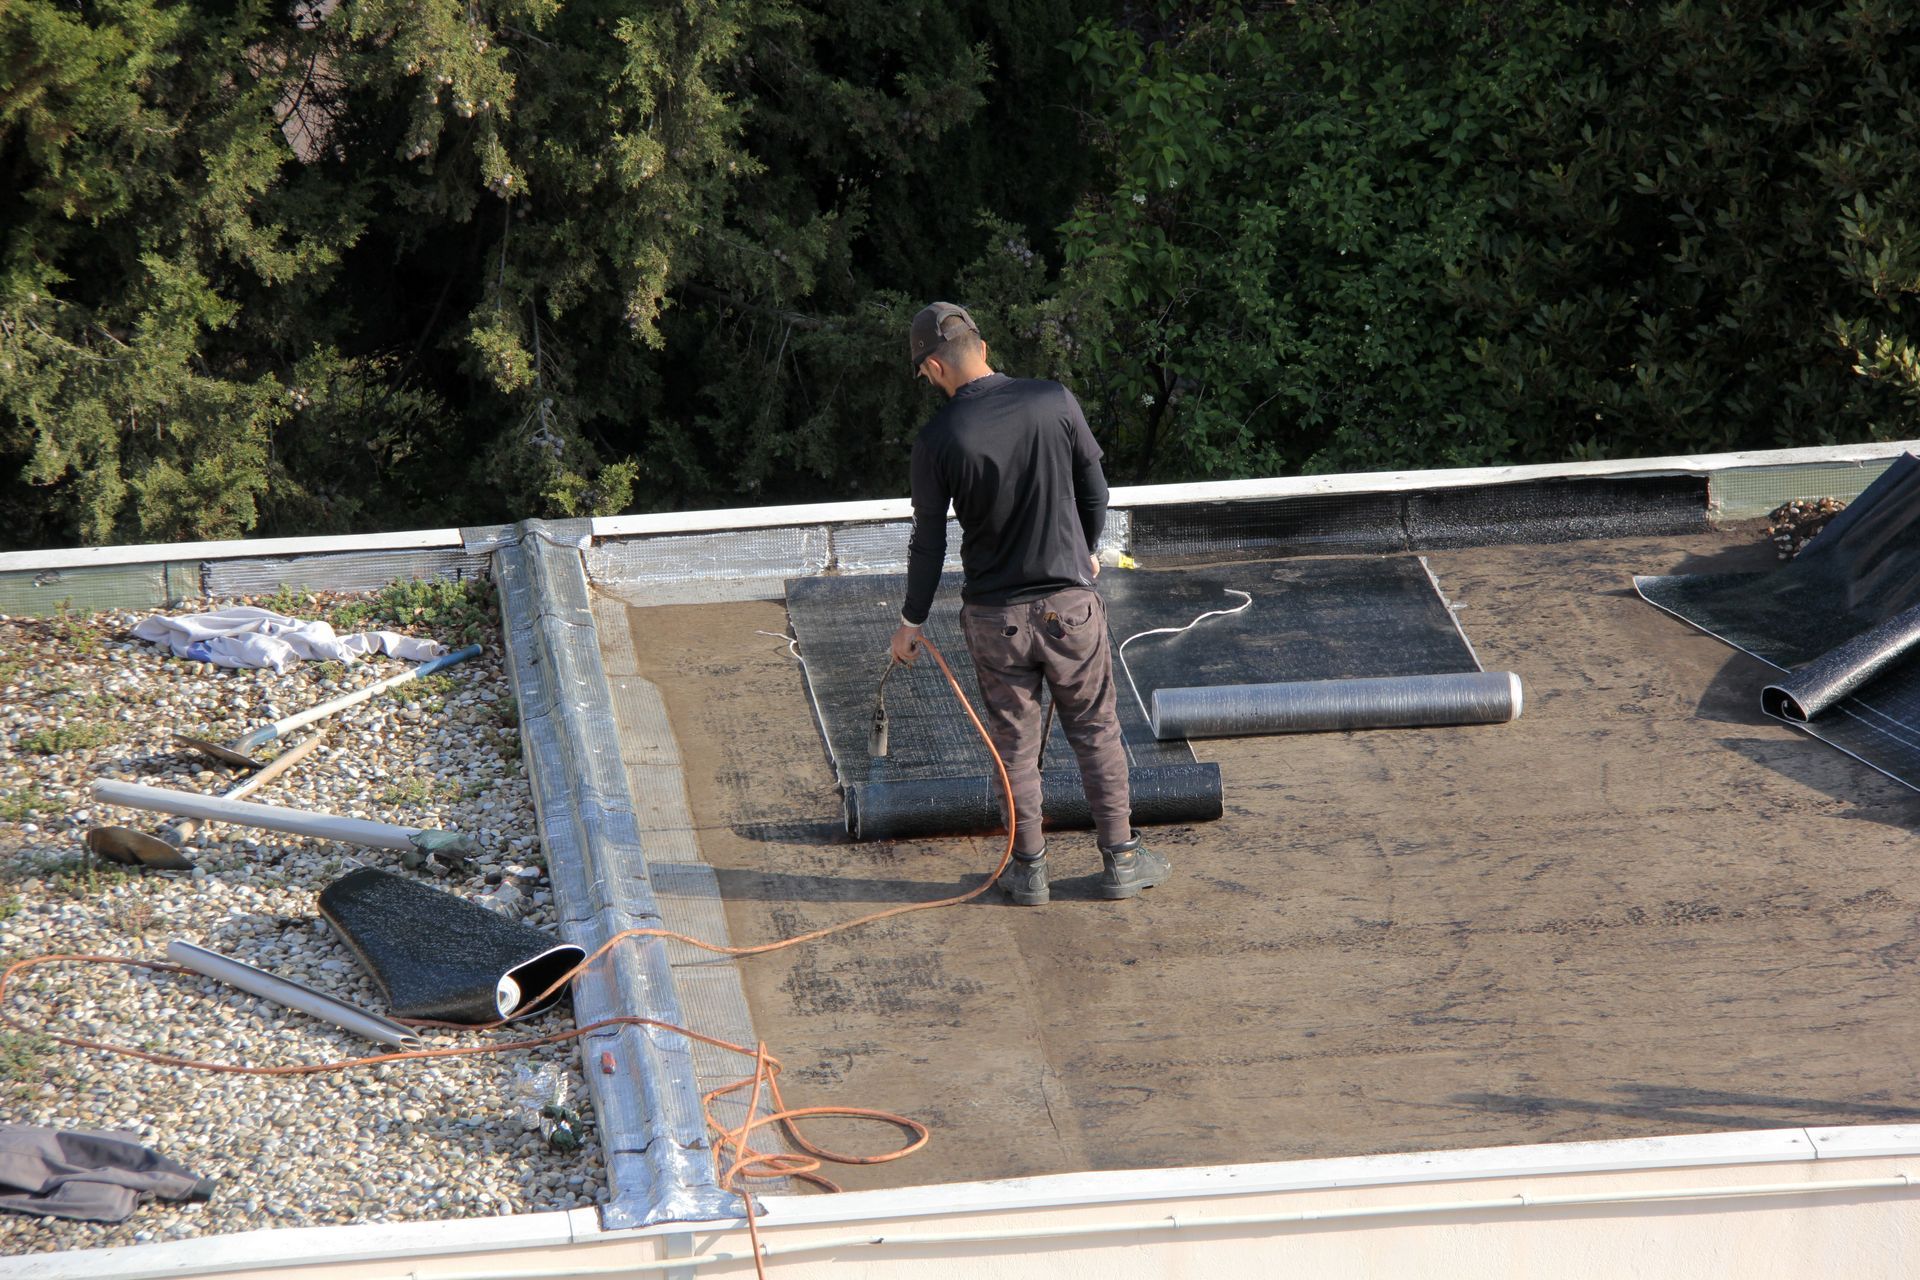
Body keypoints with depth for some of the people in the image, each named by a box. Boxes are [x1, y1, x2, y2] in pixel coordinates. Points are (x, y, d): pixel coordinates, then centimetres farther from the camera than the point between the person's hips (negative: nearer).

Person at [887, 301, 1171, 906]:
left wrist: (912, 620, 9)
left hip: (994, 616, -1)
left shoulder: (937, 439, -11)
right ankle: (1120, 860, 18)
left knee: (1014, 742, 12)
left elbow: (929, 540, -5)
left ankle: (1028, 868, 19)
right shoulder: (1054, 402, -8)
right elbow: (1095, 489, 3)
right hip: (1070, 602, 1)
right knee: (1096, 731, 13)